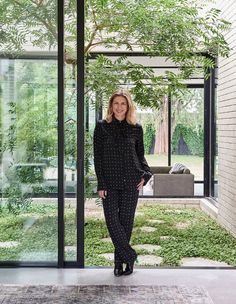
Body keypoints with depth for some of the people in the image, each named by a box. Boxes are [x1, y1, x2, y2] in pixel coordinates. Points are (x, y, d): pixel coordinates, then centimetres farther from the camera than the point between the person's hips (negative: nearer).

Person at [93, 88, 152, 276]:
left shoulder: (136, 128, 5)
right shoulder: (102, 127, 3)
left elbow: (140, 155, 13)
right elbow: (98, 157, 1)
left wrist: (145, 175, -4)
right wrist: (101, 184, -5)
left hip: (131, 182, 1)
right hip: (110, 182, 0)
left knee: (126, 221, 4)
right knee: (112, 220, -7)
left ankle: (119, 261, 17)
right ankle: (129, 256, 8)